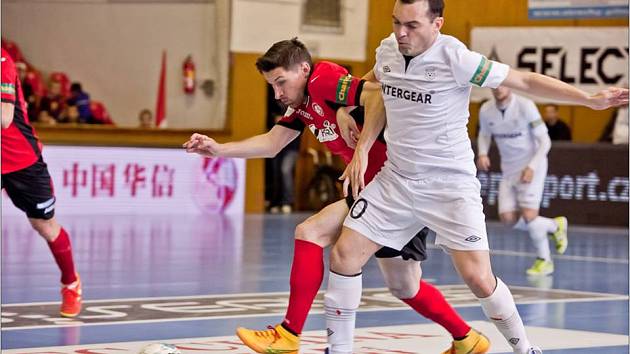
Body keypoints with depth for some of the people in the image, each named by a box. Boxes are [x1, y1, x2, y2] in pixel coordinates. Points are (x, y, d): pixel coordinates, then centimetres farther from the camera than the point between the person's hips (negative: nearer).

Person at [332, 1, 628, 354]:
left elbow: (524, 80, -14)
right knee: (344, 255, -4)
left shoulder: (455, 58, -18)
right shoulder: (387, 51, -2)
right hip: (395, 179, 5)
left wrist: (590, 99, -20)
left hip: (451, 184, -5)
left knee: (478, 277, -13)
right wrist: (362, 148, 10)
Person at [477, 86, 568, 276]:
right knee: (508, 218, -6)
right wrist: (482, 153, -5)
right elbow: (484, 135, 16)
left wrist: (532, 167, -24)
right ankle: (554, 226, 18)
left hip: (532, 166, -5)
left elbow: (544, 141, -14)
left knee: (528, 215, -17)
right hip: (509, 169, 5)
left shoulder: (525, 106, -19)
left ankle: (544, 260, 6)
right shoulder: (486, 110, -4)